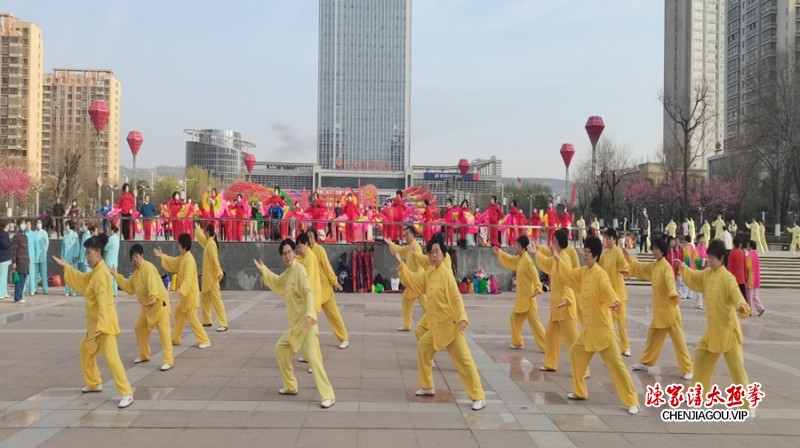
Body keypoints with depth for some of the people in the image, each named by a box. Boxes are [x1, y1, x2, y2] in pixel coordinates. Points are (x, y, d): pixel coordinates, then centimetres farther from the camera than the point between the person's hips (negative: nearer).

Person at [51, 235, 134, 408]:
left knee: (111, 358, -15)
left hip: (104, 323, -11)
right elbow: (82, 280, 30)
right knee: (86, 350, 25)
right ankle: (94, 383, 40)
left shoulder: (101, 273, -21)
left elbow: (103, 302, -26)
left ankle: (127, 394, -15)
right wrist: (66, 267, 28)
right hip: (95, 322, 11)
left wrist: (101, 326, -30)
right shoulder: (95, 271, 10)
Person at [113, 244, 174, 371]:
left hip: (159, 304, -10)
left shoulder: (148, 267, -16)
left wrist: (154, 298, -45)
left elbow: (153, 283, -31)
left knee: (164, 331, -12)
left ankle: (169, 361, -14)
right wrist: (116, 275, 20)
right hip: (148, 306, 10)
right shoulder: (137, 272, 13)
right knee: (139, 328, 18)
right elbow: (129, 287, 20)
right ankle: (144, 355, 34)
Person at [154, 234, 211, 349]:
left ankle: (205, 341, -4)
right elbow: (173, 262, 27)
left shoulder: (189, 259, -21)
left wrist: (181, 291, -33)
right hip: (185, 294, 10)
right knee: (178, 314, 19)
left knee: (192, 319, -8)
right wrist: (162, 256, 24)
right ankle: (175, 339, 31)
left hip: (190, 294, -10)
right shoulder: (182, 258, 9)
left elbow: (188, 278, -28)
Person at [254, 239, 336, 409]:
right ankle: (291, 386, 32)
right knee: (280, 348, 20)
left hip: (306, 322, -9)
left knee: (312, 358, -18)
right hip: (295, 323, 9)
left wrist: (310, 314, -38)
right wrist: (263, 270, 31)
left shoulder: (300, 269, -15)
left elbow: (308, 293, -25)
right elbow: (278, 284, 33)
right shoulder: (287, 272, 12)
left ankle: (329, 396, -17)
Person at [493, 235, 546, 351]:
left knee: (534, 322, -7)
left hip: (528, 297, -9)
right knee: (515, 318, 16)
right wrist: (499, 253, 27)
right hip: (521, 296, 9)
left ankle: (546, 346, -3)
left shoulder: (527, 260, -19)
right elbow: (510, 259, 28)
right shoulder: (518, 258, 8)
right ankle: (518, 342, 26)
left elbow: (535, 275, -26)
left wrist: (537, 288, -38)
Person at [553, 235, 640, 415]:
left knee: (615, 363, -9)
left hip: (602, 327, -8)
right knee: (575, 353, 17)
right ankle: (580, 391, 31)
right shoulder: (583, 272, 6)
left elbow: (609, 292, -33)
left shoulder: (600, 274, -18)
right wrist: (557, 260, 21)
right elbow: (569, 275, 24)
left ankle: (632, 402, -4)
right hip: (589, 327, 9)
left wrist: (614, 303, -53)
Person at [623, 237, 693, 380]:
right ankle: (645, 362, 32)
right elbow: (640, 268, 26)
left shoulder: (667, 267, -16)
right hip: (659, 310, 9)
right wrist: (628, 258, 21)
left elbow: (670, 281, -35)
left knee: (678, 339, -4)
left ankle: (688, 369, 1)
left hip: (670, 309, -9)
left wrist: (674, 294, -53)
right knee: (652, 335, 19)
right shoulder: (653, 266, 9)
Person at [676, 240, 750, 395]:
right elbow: (693, 278, 22)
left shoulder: (728, 278, -19)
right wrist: (683, 268, 7)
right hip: (712, 330, 8)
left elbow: (737, 295, -33)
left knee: (736, 367, -7)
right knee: (701, 355, 20)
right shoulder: (706, 274, 4)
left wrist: (743, 308, -53)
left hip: (728, 330, -8)